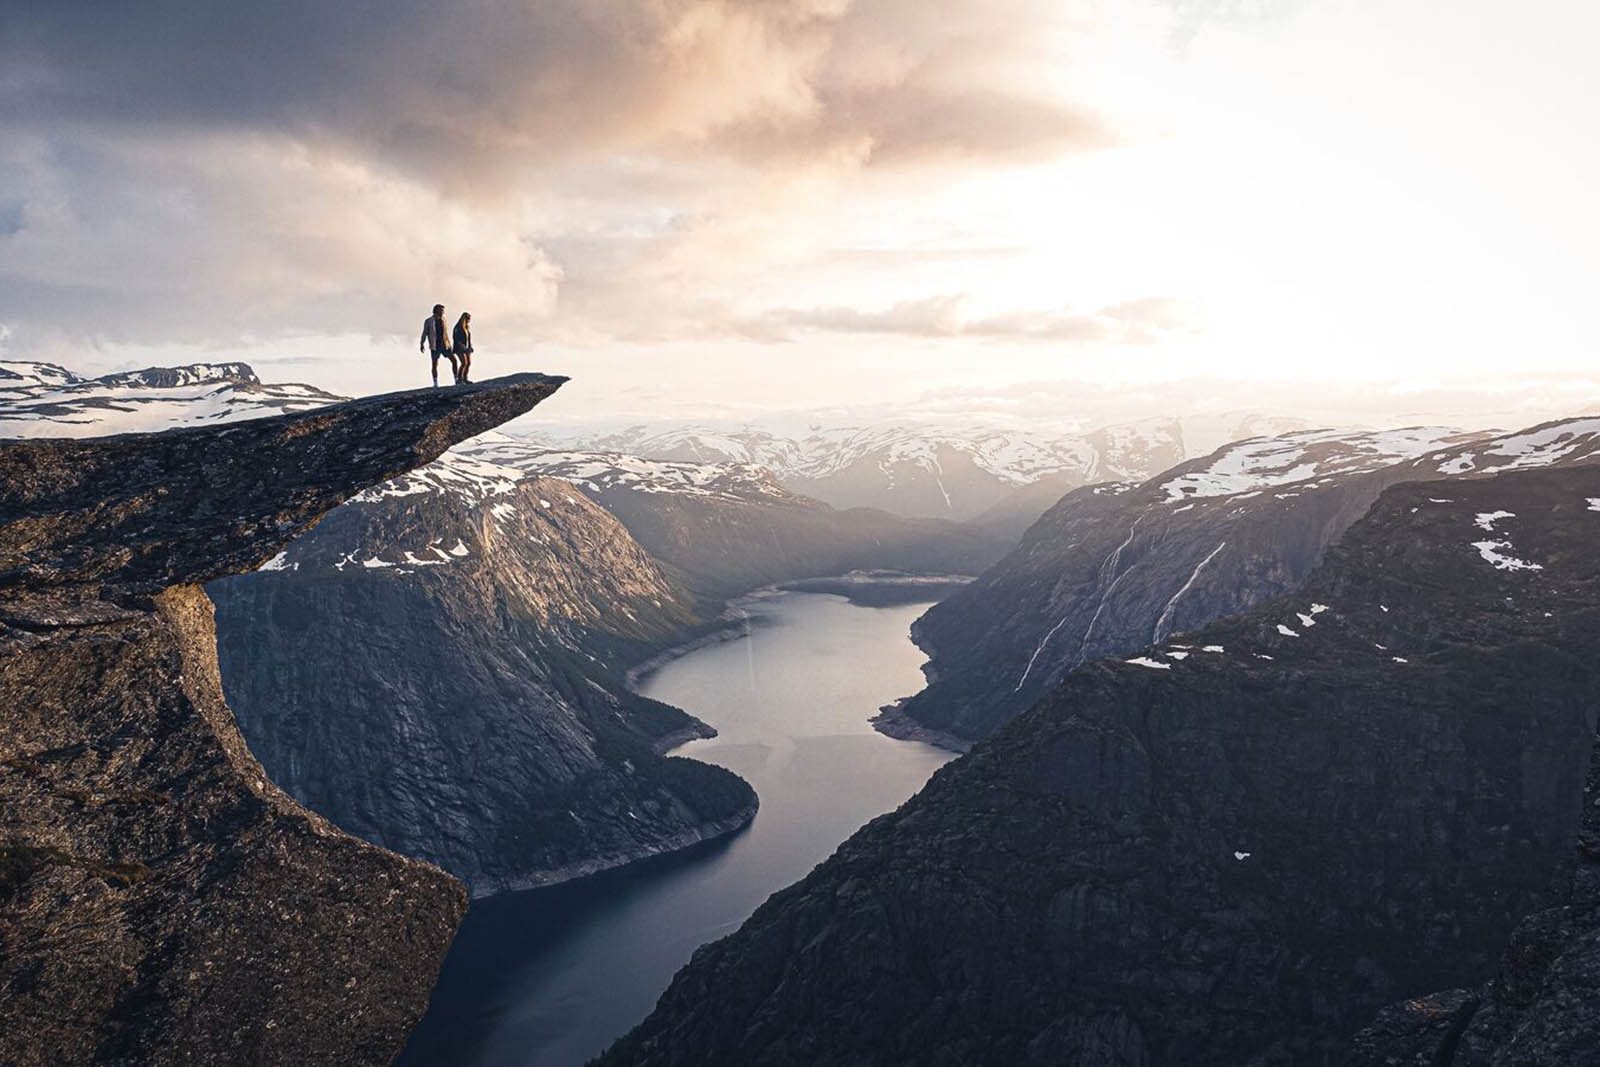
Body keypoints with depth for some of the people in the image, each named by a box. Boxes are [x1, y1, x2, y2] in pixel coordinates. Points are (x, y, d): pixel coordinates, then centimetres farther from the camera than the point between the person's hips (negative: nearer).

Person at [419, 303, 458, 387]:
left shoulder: (443, 320, 10)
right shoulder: (428, 321, -2)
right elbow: (425, 333, -1)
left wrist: (449, 344, 14)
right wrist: (422, 344, -9)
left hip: (444, 345, 3)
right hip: (435, 346, -3)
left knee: (454, 360, -8)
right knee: (435, 364, -1)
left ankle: (457, 379, -1)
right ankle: (435, 383, 7)